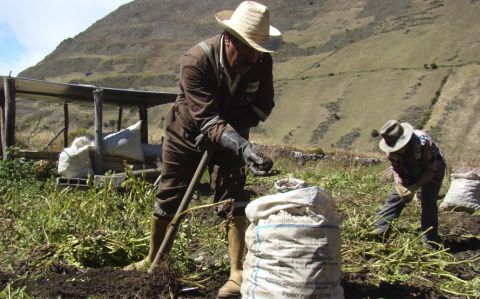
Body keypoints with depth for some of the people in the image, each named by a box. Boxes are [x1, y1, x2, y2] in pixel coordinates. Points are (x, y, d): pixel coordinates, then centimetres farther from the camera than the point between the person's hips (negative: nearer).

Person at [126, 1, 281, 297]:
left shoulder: (262, 61, -21)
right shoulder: (196, 61, -33)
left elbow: (263, 105, -8)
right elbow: (208, 120, -38)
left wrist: (239, 140, -22)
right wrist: (244, 148, -51)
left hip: (232, 136, 2)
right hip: (187, 134, -2)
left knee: (233, 197, -11)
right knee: (169, 198, 8)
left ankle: (237, 273, 0)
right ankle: (152, 259, 31)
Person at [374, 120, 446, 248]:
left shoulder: (423, 142, -38)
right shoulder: (392, 149, -22)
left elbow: (432, 169, -29)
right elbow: (396, 169, -8)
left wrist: (415, 187, -34)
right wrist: (399, 185, -27)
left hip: (432, 171, -4)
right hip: (409, 173, 5)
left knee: (428, 202, -18)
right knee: (395, 197, -4)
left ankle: (431, 242, -5)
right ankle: (378, 230, 2)